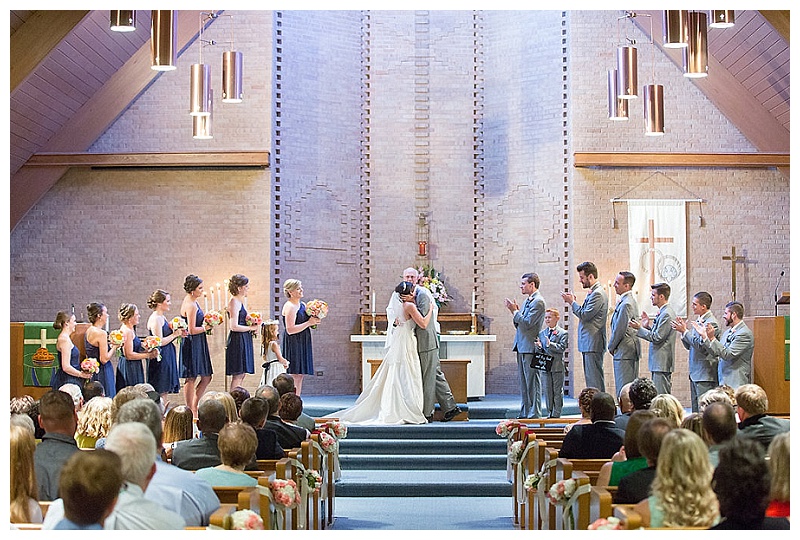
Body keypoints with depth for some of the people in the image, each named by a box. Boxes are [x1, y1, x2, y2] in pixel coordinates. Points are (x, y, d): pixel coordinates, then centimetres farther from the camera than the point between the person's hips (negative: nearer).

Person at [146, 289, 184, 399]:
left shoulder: (162, 317, 14)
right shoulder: (155, 319, -16)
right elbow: (160, 342, -21)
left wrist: (178, 334, 5)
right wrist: (175, 334, -13)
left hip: (167, 358, 10)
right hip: (160, 359, -10)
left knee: (164, 391, 11)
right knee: (161, 392, -6)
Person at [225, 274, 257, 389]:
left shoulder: (241, 301, 15)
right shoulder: (234, 302, -14)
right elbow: (234, 327, -22)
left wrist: (252, 327, 8)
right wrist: (250, 328, -11)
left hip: (244, 341, 10)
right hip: (237, 340, -10)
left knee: (242, 374, 10)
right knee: (238, 375, -8)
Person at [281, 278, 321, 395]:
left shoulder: (302, 305, 14)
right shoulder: (290, 307, -14)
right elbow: (290, 329, -21)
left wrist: (314, 322, 3)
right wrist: (308, 323, -18)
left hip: (303, 344, 9)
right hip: (293, 344, -9)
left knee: (300, 375, 8)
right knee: (294, 375, -10)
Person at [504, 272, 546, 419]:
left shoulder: (538, 302, -12)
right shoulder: (527, 301, 18)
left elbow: (527, 323, -19)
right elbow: (519, 324, 20)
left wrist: (515, 311, -10)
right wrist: (515, 311, 5)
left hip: (530, 347, -10)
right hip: (522, 346, 10)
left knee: (532, 382, -6)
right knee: (523, 382, 12)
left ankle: (534, 414, -3)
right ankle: (524, 413, 17)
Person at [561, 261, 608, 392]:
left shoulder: (598, 294, -14)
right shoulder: (592, 292, 18)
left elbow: (585, 315, -19)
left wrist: (572, 302, -7)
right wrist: (573, 302, 7)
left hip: (593, 343, -10)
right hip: (588, 343, 10)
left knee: (594, 379, -9)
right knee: (590, 377, 12)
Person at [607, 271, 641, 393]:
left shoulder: (626, 304, -19)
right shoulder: (630, 301, 15)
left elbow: (620, 329, -18)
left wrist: (611, 347, -4)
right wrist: (612, 346, 16)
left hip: (624, 352, -10)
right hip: (632, 351, 10)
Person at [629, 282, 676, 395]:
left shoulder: (666, 314, -16)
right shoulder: (663, 312, 16)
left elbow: (657, 338, -18)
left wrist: (639, 328, -13)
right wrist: (649, 325, 9)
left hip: (662, 363, -10)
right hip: (658, 362, 10)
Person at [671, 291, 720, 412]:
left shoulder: (711, 323, -13)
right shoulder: (698, 321, 15)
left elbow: (701, 346, -21)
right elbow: (689, 346, 16)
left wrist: (685, 331, -16)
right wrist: (682, 331, 2)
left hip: (705, 374, -9)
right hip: (695, 373, 9)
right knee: (695, 409, 11)